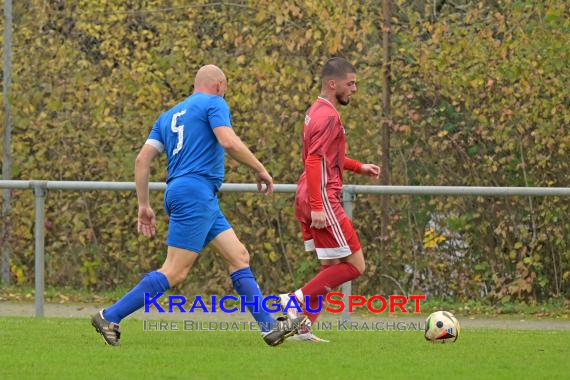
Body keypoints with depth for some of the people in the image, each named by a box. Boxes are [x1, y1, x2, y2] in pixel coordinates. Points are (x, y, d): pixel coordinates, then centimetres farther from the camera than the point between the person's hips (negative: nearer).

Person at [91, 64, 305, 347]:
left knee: (239, 257, 10)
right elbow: (229, 143, -16)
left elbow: (142, 159, 14)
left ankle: (269, 327, 7)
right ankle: (110, 317, -12)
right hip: (196, 191, -9)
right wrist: (261, 170, -4)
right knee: (175, 272, -11)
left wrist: (144, 205, 15)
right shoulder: (214, 104, 0)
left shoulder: (169, 115, 21)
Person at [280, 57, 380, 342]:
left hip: (309, 201, 10)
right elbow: (315, 161, -22)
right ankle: (297, 299, -10)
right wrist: (318, 206, -26)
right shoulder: (328, 116, -14)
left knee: (331, 267, 14)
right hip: (323, 200, -10)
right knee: (354, 265, -6)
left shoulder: (316, 112, 18)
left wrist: (359, 167, 27)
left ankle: (304, 327, 8)